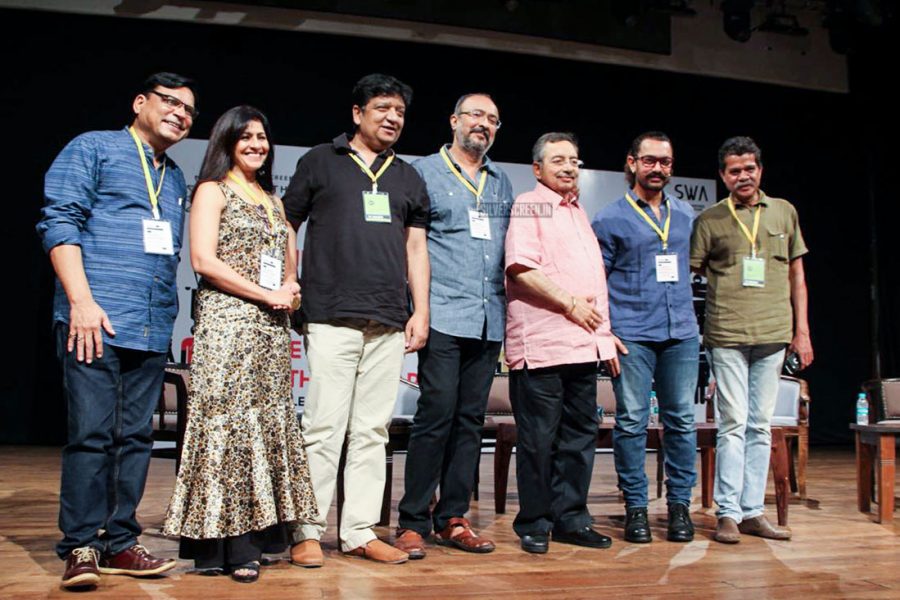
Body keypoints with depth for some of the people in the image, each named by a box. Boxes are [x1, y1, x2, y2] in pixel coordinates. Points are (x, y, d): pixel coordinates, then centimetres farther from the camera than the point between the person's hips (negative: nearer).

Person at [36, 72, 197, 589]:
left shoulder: (176, 179, 23)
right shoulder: (93, 149, 5)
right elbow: (59, 222, -5)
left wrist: (167, 317, 14)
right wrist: (81, 301, -15)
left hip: (153, 329, 6)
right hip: (97, 321, -6)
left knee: (136, 437, 6)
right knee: (91, 434, -7)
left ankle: (119, 543, 13)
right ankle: (81, 547, 2)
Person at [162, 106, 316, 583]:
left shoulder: (272, 199, 22)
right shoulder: (213, 191, 2)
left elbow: (287, 255, 27)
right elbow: (203, 260, -9)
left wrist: (291, 287, 4)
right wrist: (267, 294, -11)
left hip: (271, 328, 7)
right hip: (227, 323, -7)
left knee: (266, 424, 4)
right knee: (228, 423, -9)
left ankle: (253, 532, 10)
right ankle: (220, 541, -4)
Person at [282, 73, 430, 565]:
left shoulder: (409, 179, 20)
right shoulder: (321, 162, 8)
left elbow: (415, 248, 18)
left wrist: (420, 312, 8)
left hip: (389, 323, 4)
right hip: (332, 317, -4)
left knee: (372, 431, 6)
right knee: (324, 427, -5)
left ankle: (359, 532, 14)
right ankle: (307, 532, 6)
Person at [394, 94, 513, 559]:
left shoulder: (502, 183, 20)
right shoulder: (424, 172, 4)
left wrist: (509, 305, 13)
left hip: (489, 321, 5)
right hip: (443, 317, -5)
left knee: (470, 419, 7)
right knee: (436, 414, -9)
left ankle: (452, 519, 16)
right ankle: (413, 522, 1)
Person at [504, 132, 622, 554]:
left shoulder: (578, 211, 23)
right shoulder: (529, 206, -1)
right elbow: (521, 267, -15)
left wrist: (603, 330, 22)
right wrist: (571, 305, -13)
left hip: (583, 342, 8)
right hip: (542, 343, -8)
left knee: (580, 434, 10)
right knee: (539, 437, -1)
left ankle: (570, 518, 20)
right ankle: (533, 524, 10)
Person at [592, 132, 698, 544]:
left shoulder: (686, 215, 16)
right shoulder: (610, 220, 3)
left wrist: (692, 317, 15)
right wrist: (603, 333, -8)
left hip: (681, 334, 4)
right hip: (632, 335, -3)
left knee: (681, 420, 5)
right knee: (631, 422, -2)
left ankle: (680, 505, 15)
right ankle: (635, 507, 8)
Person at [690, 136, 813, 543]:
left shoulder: (784, 212, 12)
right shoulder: (709, 220, 3)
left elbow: (796, 274, 14)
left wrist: (802, 330, 10)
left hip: (773, 335, 3)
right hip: (727, 336, -3)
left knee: (760, 426, 8)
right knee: (733, 425, -4)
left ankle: (752, 511, 15)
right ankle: (728, 513, 3)